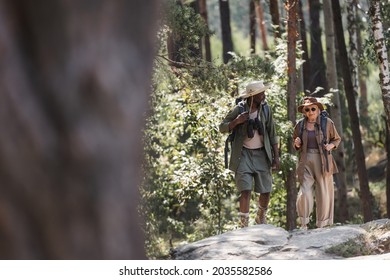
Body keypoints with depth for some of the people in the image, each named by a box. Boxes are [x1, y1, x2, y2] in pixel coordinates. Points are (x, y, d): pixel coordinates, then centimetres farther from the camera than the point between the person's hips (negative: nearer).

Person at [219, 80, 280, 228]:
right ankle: (243, 224, -10)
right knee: (245, 190, -13)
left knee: (266, 191, 4)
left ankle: (261, 217, 30)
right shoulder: (239, 109, -7)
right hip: (244, 154, -3)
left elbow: (272, 134, 6)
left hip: (262, 154, 3)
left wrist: (276, 156, 2)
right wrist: (237, 121, -21)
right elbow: (222, 128, -3)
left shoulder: (265, 109, 1)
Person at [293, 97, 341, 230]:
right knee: (305, 192, -10)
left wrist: (331, 145, -8)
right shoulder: (300, 125, 6)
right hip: (306, 162, 1)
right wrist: (297, 144, -2)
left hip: (323, 162, -1)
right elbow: (295, 142, 21)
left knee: (324, 193, 0)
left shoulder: (327, 123, 1)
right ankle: (303, 224, 5)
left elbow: (337, 139, 13)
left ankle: (321, 225, 12)